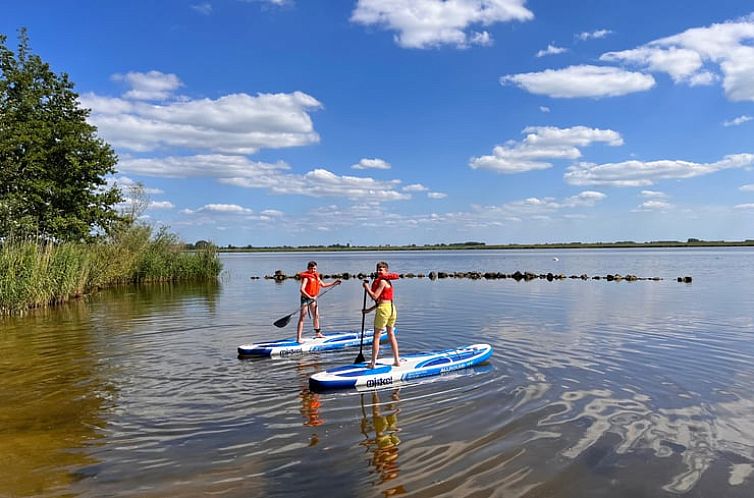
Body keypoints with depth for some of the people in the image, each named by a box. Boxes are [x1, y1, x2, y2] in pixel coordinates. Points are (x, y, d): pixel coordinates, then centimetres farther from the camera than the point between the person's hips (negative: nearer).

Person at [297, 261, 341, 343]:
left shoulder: (316, 276, 10)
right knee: (302, 318, -10)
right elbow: (301, 289, -26)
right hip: (305, 298, -9)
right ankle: (298, 338, -12)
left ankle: (318, 333, 36)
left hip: (313, 298, 9)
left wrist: (333, 283, 14)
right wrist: (310, 297, -35)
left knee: (316, 316, 19)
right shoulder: (306, 277, -16)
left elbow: (323, 285, 22)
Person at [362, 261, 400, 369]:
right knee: (391, 335, 17)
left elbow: (375, 297, -17)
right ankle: (397, 361, 20)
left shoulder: (382, 281, -11)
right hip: (392, 308, 9)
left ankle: (373, 363, 3)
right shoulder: (387, 281, 17)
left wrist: (367, 287, -5)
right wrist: (370, 310, 21)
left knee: (376, 336, 0)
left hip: (383, 309, -9)